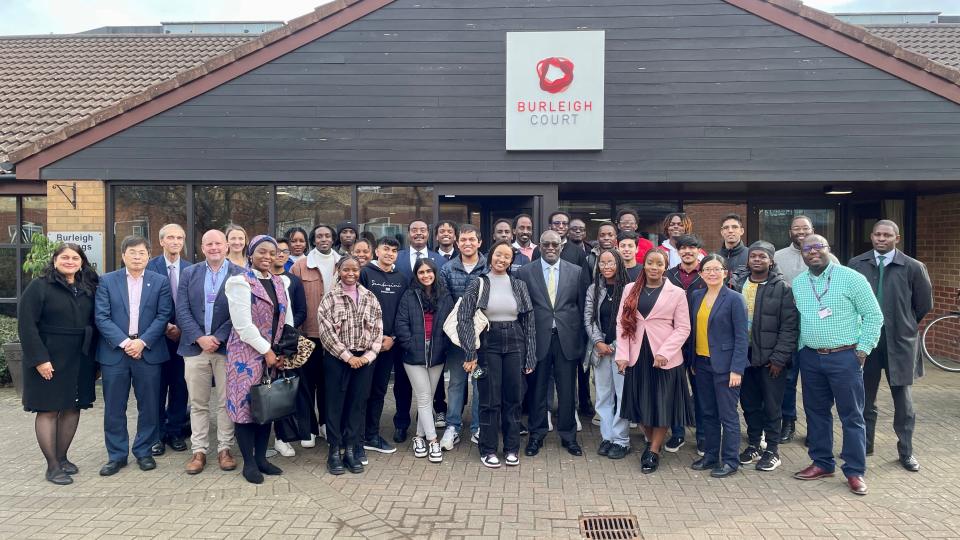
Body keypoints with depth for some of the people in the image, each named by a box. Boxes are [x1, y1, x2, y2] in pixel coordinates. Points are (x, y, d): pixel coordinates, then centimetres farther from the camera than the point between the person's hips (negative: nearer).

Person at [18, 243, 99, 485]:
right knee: (49, 409, 1)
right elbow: (26, 324, -11)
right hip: (49, 360, -5)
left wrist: (95, 359, 5)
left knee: (73, 408, 9)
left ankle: (62, 457, 22)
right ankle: (52, 466, 6)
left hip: (80, 360, 5)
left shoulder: (88, 289, 9)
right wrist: (39, 359, -17)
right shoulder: (39, 287, -6)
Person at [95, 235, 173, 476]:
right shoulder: (107, 281, 5)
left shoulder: (160, 282, 5)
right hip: (115, 351, 0)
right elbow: (102, 317, -2)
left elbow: (163, 316, -2)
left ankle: (143, 451, 19)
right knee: (114, 407, 6)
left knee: (148, 406, 5)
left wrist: (142, 342, -13)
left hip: (149, 351, 0)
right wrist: (124, 342, -13)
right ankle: (117, 455, 18)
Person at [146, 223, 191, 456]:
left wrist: (183, 328, -7)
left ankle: (175, 432, 17)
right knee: (157, 386, 4)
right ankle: (157, 434, 14)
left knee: (179, 386, 7)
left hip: (184, 335, 2)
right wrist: (165, 326, -11)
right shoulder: (150, 267, -3)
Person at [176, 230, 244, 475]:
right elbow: (182, 310, 2)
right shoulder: (189, 273, 8)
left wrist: (218, 338, -12)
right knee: (198, 403, 9)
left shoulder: (239, 274, -1)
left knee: (226, 403, 5)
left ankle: (224, 448, 15)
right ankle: (199, 450, 17)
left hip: (226, 347, -2)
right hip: (195, 347, 2)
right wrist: (200, 338, -10)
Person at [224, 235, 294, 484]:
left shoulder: (281, 282, 10)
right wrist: (267, 351, -13)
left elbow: (287, 319, 11)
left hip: (274, 355, 6)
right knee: (246, 404, -1)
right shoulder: (240, 282, -9)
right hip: (247, 353, -5)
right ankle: (248, 462, 10)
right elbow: (243, 325, -15)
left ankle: (261, 457, 20)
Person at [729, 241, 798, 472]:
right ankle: (753, 445, 28)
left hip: (770, 358, -3)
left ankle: (773, 450, 19)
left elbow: (789, 326, -8)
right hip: (743, 355, 3)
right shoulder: (736, 284, 4)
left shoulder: (782, 288, -5)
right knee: (749, 404, 13)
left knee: (771, 407, 5)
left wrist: (779, 358, -12)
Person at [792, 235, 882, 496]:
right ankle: (822, 463, 26)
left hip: (844, 357, -5)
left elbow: (873, 315, -6)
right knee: (816, 412, 13)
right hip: (810, 358, 5)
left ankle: (855, 471, 14)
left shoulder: (851, 278, -8)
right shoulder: (797, 283, 7)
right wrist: (800, 348, 8)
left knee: (851, 416, 2)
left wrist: (862, 349, -8)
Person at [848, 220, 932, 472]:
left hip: (899, 342, -1)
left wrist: (906, 326, 11)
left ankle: (906, 452, 24)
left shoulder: (913, 267, -6)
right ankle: (864, 444, 29)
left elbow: (925, 305, 5)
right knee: (865, 397, 13)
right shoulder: (856, 264, -1)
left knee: (903, 399, 9)